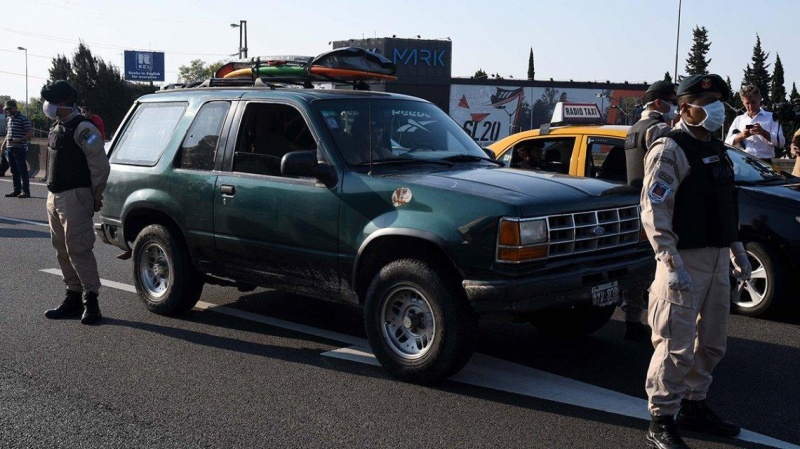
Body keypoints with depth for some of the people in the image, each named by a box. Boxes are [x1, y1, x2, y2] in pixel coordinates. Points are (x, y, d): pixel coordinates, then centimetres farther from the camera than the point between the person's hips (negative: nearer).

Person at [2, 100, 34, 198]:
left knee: (22, 170, -6)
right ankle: (16, 190, 17)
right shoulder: (8, 119, 16)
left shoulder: (23, 119, -8)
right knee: (14, 171, 11)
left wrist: (19, 140, -23)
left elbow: (30, 134, -13)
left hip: (20, 148, -8)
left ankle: (25, 191, -4)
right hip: (10, 148, 8)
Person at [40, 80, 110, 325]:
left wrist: (95, 195, -11)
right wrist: (53, 193, 17)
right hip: (55, 197, 10)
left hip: (75, 197, -10)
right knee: (63, 250, 12)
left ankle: (91, 301, -6)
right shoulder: (57, 128, 16)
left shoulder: (83, 129, -14)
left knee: (78, 249, -11)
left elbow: (101, 166, -15)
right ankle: (73, 299, 21)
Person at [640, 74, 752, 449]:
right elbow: (654, 212, -18)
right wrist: (671, 264, -25)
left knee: (712, 341, 16)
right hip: (685, 259, -9)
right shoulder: (670, 149, -11)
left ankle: (693, 407, 31)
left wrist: (736, 249, 20)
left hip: (717, 258, 9)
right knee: (676, 344, -7)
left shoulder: (716, 148, 16)